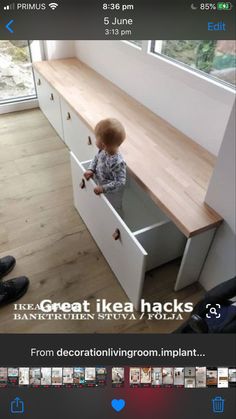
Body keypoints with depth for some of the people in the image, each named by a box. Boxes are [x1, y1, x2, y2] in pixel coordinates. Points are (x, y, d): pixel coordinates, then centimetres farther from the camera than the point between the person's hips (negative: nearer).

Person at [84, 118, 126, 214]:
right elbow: (96, 158, 4)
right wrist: (91, 170, -12)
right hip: (100, 186, 7)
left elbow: (120, 183, -36)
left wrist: (103, 188, -38)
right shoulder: (103, 150, -17)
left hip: (111, 194, -7)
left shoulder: (117, 162, -40)